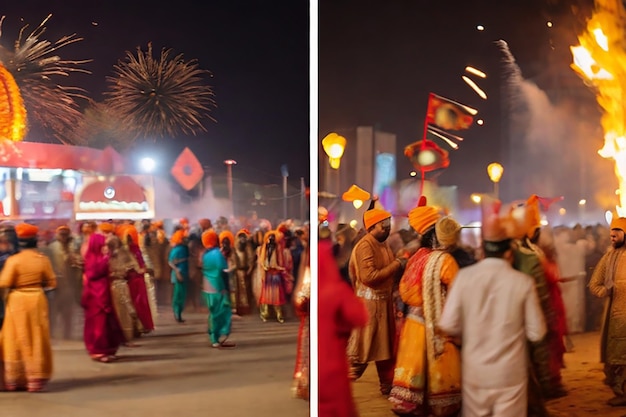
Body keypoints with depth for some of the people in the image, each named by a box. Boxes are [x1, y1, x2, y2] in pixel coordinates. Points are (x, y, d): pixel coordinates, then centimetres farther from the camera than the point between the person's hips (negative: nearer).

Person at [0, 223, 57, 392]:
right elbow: (52, 283, 0)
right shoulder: (43, 259, -5)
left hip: (17, 301, -1)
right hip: (37, 300, 1)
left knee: (16, 340, 9)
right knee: (37, 340, 8)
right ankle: (36, 378, 9)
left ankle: (14, 379, 15)